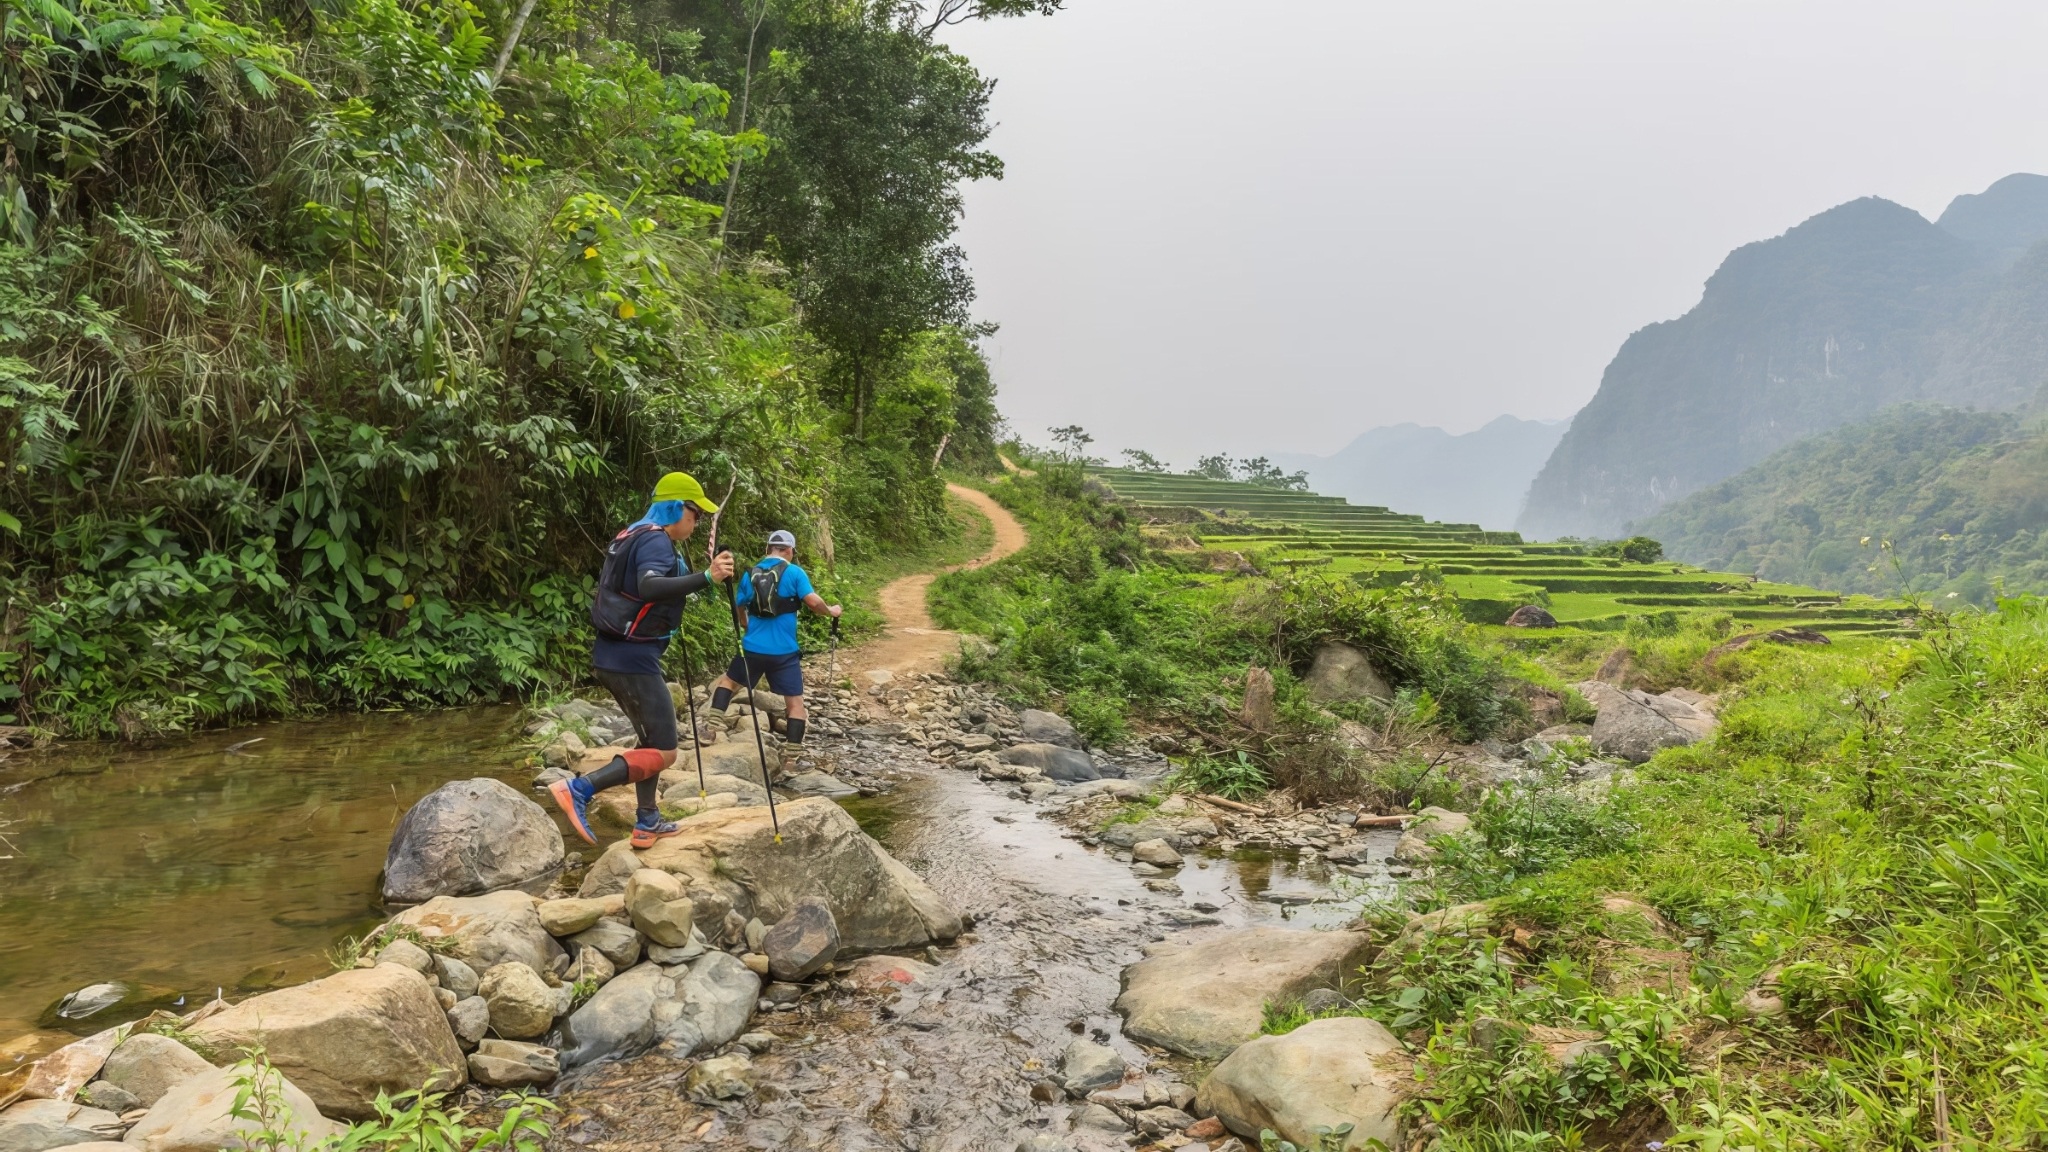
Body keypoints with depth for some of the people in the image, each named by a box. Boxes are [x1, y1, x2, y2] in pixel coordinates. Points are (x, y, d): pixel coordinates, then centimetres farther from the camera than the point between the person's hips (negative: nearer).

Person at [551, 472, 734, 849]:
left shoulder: (633, 536, 16)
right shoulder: (656, 540, -14)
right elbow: (648, 588, -34)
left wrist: (689, 580, 31)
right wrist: (705, 578, -44)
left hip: (613, 655, 10)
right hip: (633, 659, -10)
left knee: (653, 742, 21)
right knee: (663, 753, -6)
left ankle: (648, 823, 26)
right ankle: (579, 789, -15)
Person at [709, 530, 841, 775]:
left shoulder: (751, 574, 10)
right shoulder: (794, 572, -3)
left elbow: (738, 608, 20)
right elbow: (813, 601, -13)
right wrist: (830, 611, 7)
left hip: (753, 648, 3)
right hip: (784, 652, -3)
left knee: (728, 681, 27)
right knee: (796, 702, 5)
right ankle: (790, 761, 1)